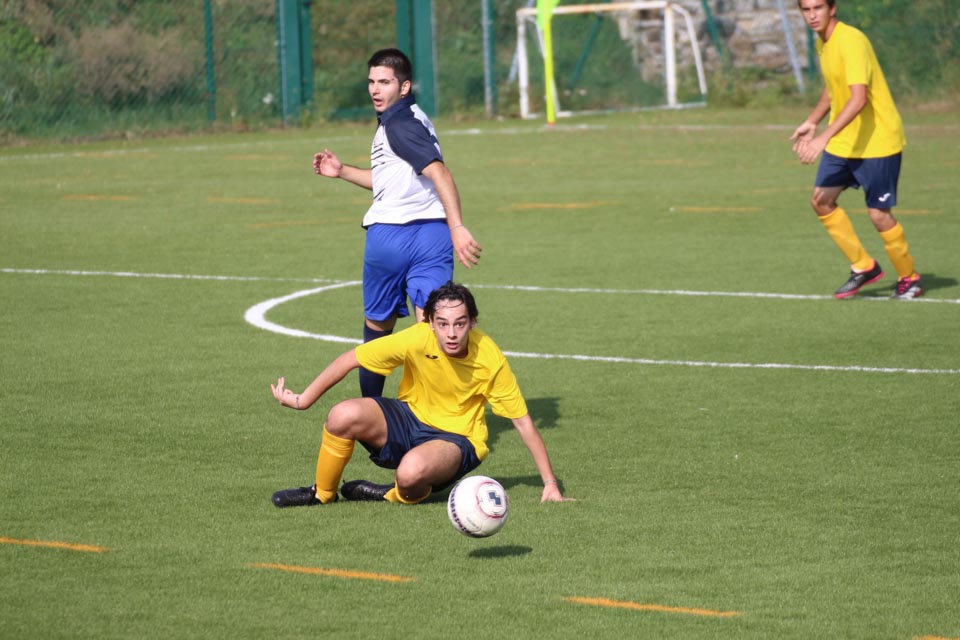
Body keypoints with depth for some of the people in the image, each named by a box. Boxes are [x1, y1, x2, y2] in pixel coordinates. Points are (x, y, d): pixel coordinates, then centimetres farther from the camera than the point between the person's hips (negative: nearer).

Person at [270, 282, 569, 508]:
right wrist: (304, 400, -7)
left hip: (457, 438, -2)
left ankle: (401, 495, 1)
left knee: (412, 471, -38)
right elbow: (350, 360, -11)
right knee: (343, 416, -26)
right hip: (410, 417, 3)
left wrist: (550, 484, -11)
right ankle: (322, 494, 0)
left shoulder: (491, 359, -21)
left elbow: (523, 421, -12)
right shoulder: (415, 340, -21)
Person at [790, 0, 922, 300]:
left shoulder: (851, 41, -23)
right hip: (844, 141, 9)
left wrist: (824, 138, -37)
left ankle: (909, 279, 14)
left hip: (878, 139, -9)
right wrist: (811, 123, 11)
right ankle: (863, 266, 17)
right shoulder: (822, 43, 6)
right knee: (821, 200, 3)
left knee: (879, 214, -7)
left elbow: (858, 99, -32)